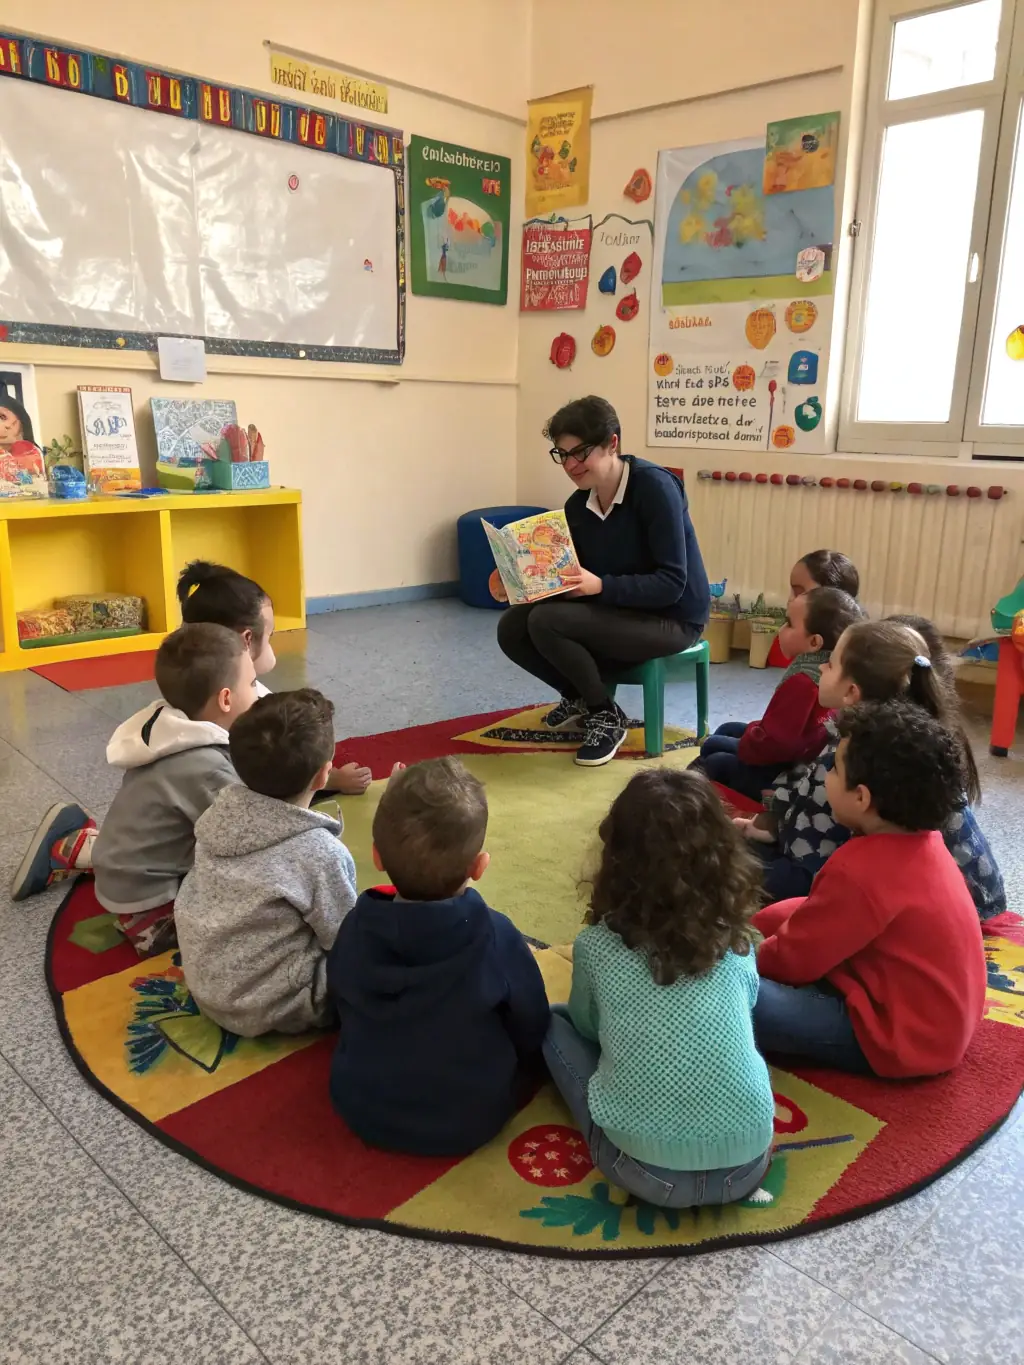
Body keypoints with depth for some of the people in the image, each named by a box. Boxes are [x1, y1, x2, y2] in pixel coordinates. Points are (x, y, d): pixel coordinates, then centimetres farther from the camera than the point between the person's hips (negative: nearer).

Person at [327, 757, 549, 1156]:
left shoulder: (355, 928, -20)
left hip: (363, 1111, 4)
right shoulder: (497, 936, -27)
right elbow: (531, 1034, -11)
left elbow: (343, 1014, 1)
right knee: (557, 1028, 16)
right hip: (473, 1119, -3)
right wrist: (507, 1076, 13)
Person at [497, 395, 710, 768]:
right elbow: (571, 580, 3)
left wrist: (601, 586, -35)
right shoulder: (577, 505, 2)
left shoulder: (654, 486, -19)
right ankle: (579, 698, 15)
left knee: (546, 622, -25)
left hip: (672, 619, -7)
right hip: (613, 612, 7)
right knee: (512, 627, -8)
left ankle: (606, 715, -4)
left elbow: (672, 583, -24)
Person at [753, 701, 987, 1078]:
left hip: (900, 1036, -10)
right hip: (934, 1017, 10)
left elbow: (793, 959, -16)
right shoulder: (921, 841, 0)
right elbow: (826, 916, 11)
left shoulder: (860, 871, -29)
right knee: (792, 915, 18)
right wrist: (749, 927, 8)